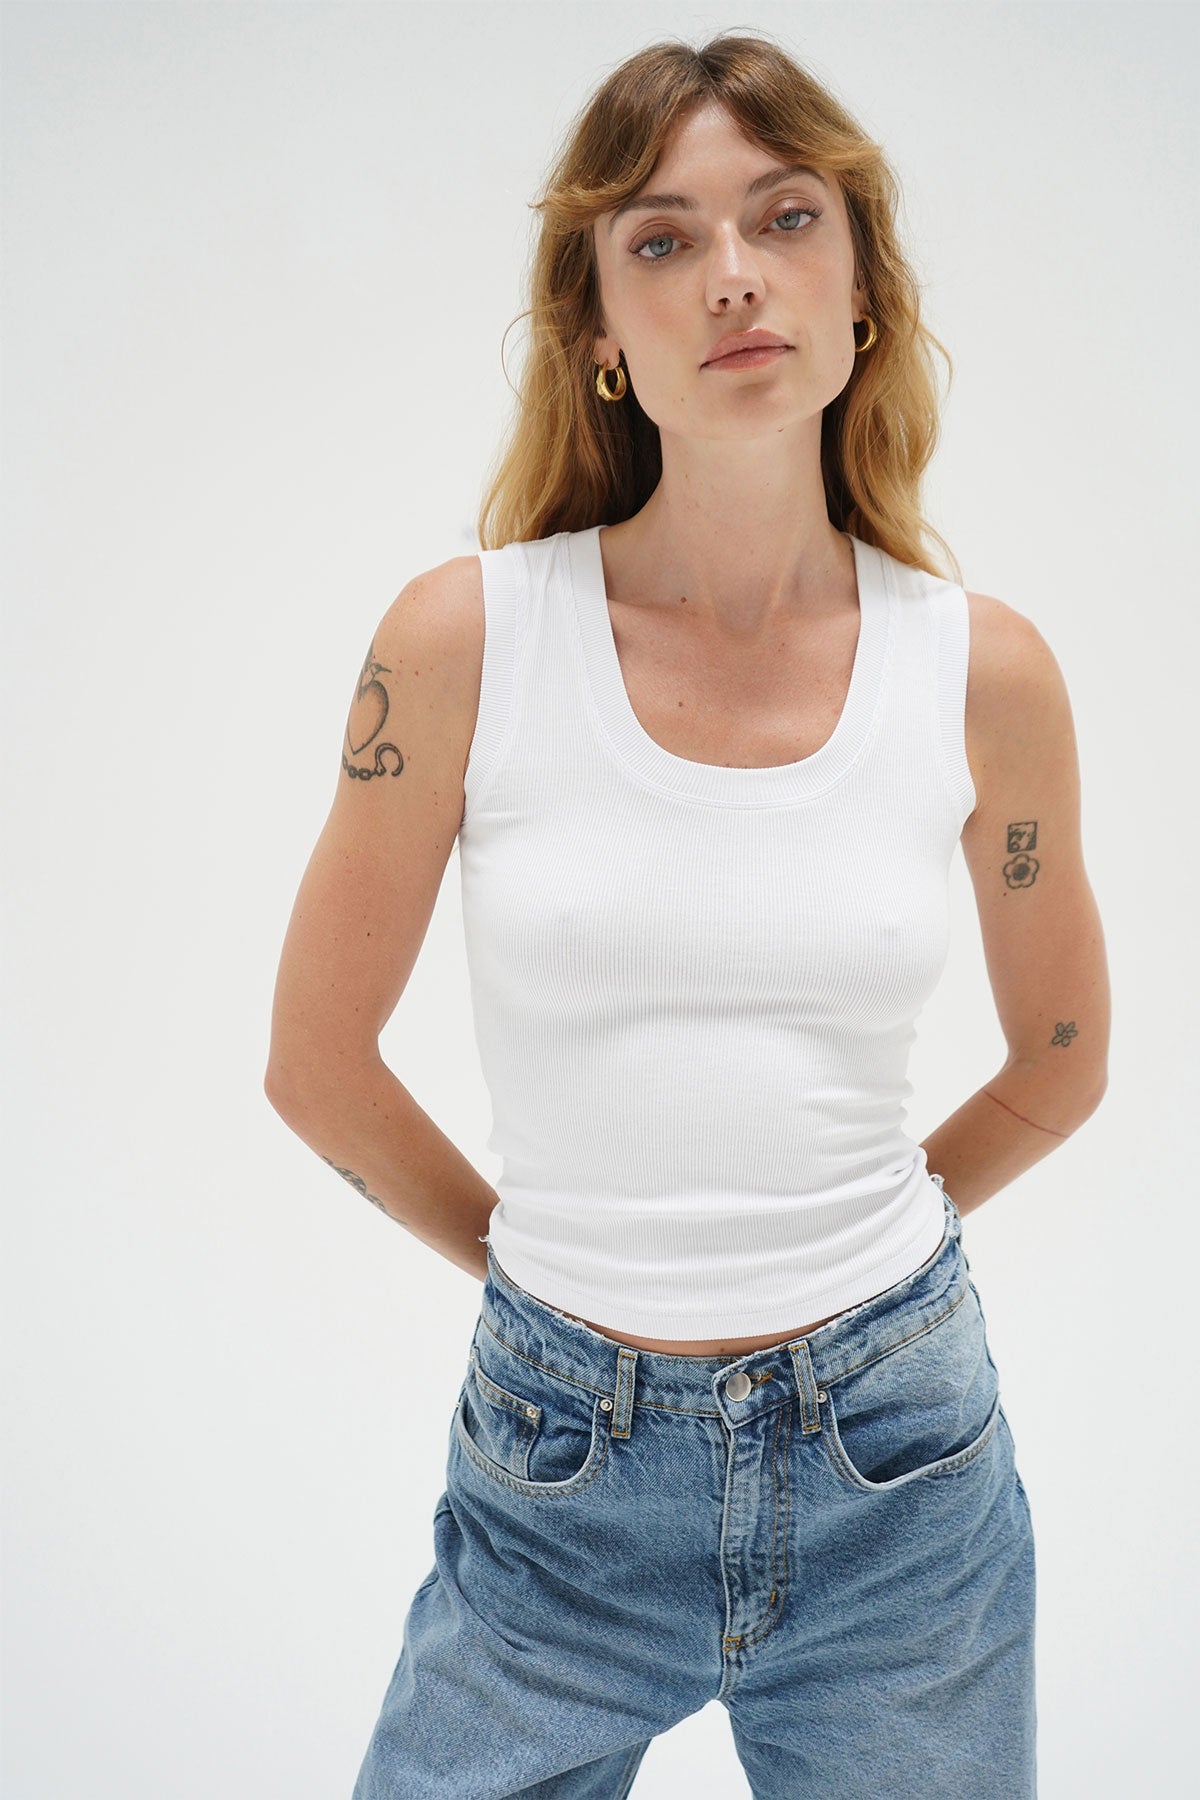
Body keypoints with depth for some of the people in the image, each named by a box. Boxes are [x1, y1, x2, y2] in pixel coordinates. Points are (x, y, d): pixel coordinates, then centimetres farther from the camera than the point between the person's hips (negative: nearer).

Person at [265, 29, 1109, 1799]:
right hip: (564, 1467, -1)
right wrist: (537, 1252, 8)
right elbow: (318, 1061, 0)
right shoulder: (463, 640, -10)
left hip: (899, 1457, 2)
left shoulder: (985, 670, -5)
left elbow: (1062, 1062, 10)